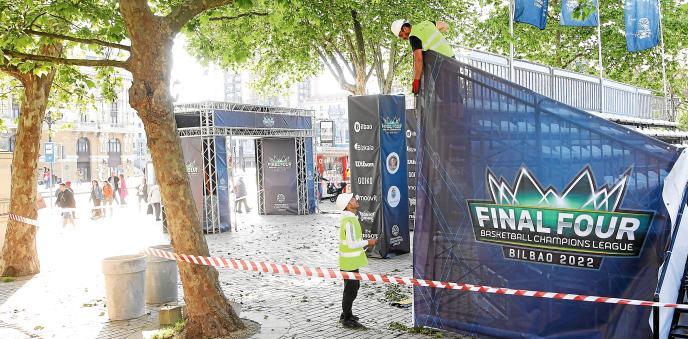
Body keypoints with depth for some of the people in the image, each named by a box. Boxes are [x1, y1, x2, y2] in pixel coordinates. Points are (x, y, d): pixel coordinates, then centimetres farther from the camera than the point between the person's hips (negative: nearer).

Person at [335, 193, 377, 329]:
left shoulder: (347, 218, 9)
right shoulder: (349, 221, -23)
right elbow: (352, 244, -25)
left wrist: (364, 243, 10)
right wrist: (367, 242, -14)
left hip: (351, 260, 10)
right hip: (350, 261, -10)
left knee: (353, 287, 21)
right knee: (351, 289, 0)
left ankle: (346, 314, 35)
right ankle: (347, 319, 11)